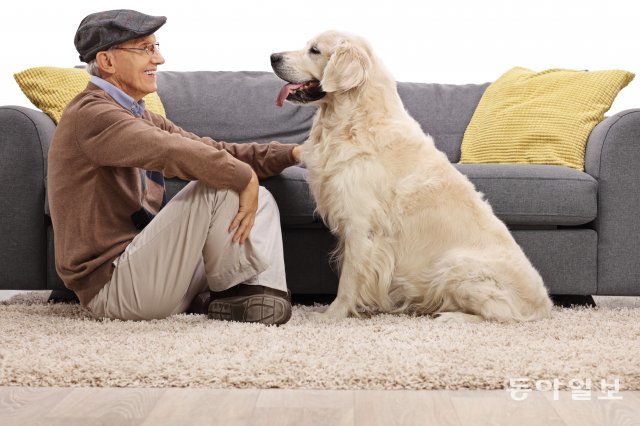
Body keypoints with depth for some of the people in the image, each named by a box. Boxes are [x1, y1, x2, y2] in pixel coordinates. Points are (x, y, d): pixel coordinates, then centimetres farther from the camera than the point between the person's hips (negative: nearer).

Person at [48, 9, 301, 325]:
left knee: (260, 199, 7)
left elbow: (211, 149, 11)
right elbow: (172, 151, -30)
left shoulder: (141, 118, 17)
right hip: (112, 286, -10)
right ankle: (231, 293, -5)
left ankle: (263, 293, -10)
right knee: (219, 186, -22)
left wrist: (289, 153, 2)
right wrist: (244, 177, -24)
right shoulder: (90, 114, -14)